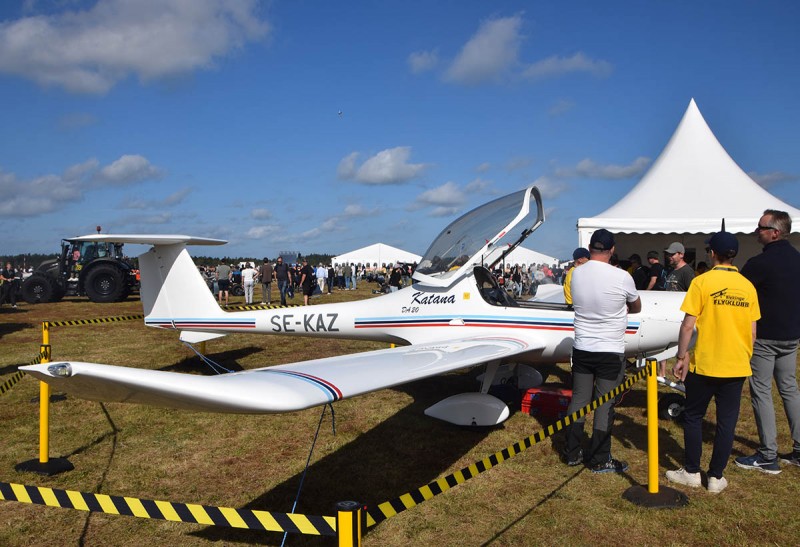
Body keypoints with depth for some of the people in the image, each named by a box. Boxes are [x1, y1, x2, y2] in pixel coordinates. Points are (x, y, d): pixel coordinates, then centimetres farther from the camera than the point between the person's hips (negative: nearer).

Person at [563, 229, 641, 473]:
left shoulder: (576, 274, -3)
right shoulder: (622, 277, -15)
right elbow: (636, 307, 4)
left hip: (581, 349, 4)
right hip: (611, 352, -4)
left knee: (578, 399, 13)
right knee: (604, 405, 5)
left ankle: (572, 453, 23)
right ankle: (599, 461, 15)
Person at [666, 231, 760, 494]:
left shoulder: (702, 282, -10)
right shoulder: (748, 286, 2)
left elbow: (688, 324, -13)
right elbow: (752, 331, 7)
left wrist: (681, 357, -5)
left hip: (705, 364, -3)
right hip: (736, 366, 4)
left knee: (693, 416, 11)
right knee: (727, 421, 10)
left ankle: (691, 472, 18)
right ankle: (716, 477, 16)